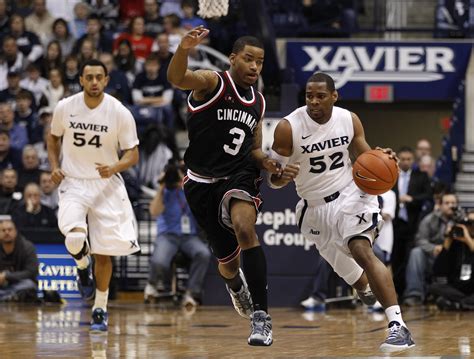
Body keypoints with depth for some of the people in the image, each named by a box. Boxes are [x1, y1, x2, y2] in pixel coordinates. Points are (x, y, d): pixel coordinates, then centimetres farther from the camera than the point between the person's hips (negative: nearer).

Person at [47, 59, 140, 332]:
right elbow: (54, 137, 14)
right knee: (75, 238, -25)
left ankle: (101, 309, 19)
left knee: (103, 253, 2)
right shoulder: (65, 108, -6)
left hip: (106, 185, 0)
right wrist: (55, 166, -1)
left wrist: (114, 168, -24)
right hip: (73, 183, 0)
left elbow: (133, 154, -4)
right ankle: (83, 266, 11)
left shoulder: (120, 113, -11)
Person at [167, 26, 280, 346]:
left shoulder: (258, 102, 10)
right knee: (227, 261, 10)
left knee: (245, 227, -31)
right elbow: (177, 78, -30)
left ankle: (261, 316, -31)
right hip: (202, 182, -2)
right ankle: (236, 285, 51)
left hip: (238, 178, 2)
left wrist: (265, 161, -3)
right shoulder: (213, 83, -7)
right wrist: (183, 50, -52)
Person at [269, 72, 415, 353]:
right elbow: (273, 180, -10)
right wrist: (282, 176, -34)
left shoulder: (350, 120, -8)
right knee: (348, 272, 17)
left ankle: (399, 327, -35)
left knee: (362, 251, -27)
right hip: (315, 208, 2)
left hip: (350, 194, -2)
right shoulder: (288, 128, -15)